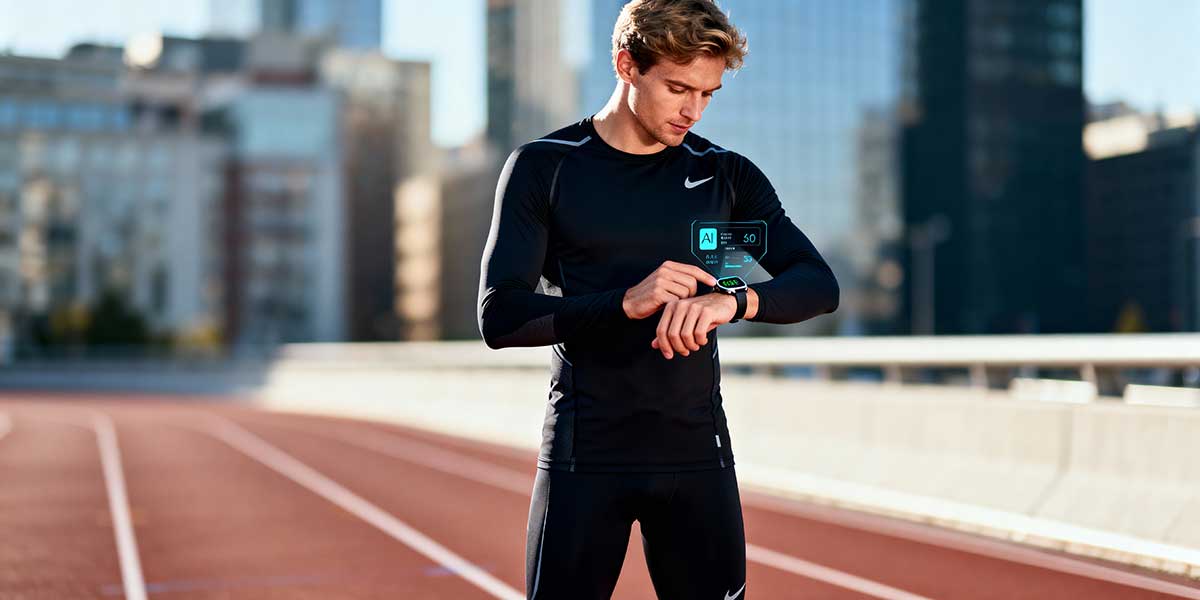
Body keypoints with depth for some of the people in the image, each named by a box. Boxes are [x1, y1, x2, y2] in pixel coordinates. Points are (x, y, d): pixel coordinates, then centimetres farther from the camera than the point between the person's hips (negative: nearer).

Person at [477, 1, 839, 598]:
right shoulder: (543, 167, -1)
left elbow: (818, 284, -3)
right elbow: (498, 317, -9)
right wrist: (627, 302, -23)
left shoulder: (726, 175, 6)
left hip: (697, 457, 2)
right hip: (583, 457, -2)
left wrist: (732, 301, -24)